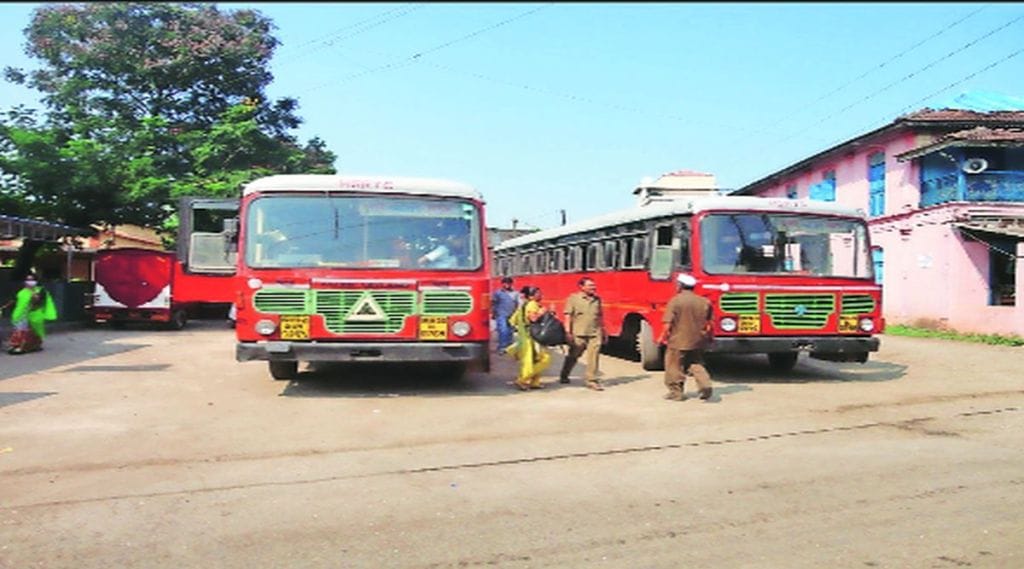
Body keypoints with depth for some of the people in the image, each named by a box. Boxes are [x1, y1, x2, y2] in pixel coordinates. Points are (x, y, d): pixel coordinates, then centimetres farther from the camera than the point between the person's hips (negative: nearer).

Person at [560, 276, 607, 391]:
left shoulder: (597, 299, 12)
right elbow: (568, 316, -5)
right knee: (573, 356, 10)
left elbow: (600, 316, 20)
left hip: (595, 334, 3)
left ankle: (592, 380, 2)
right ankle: (563, 377, 29)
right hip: (578, 334, -3)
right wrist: (568, 332, -12)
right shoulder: (573, 298, -2)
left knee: (593, 357, -5)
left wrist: (603, 331, 20)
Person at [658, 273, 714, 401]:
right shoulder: (704, 302, 3)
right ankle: (705, 384, -3)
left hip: (678, 341, -5)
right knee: (696, 364, 17)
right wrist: (708, 338, 19)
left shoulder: (675, 301, -11)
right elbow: (709, 324, 7)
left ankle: (676, 392, 13)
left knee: (675, 367, 7)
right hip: (698, 341, 5)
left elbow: (668, 324, -13)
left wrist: (663, 338, -1)